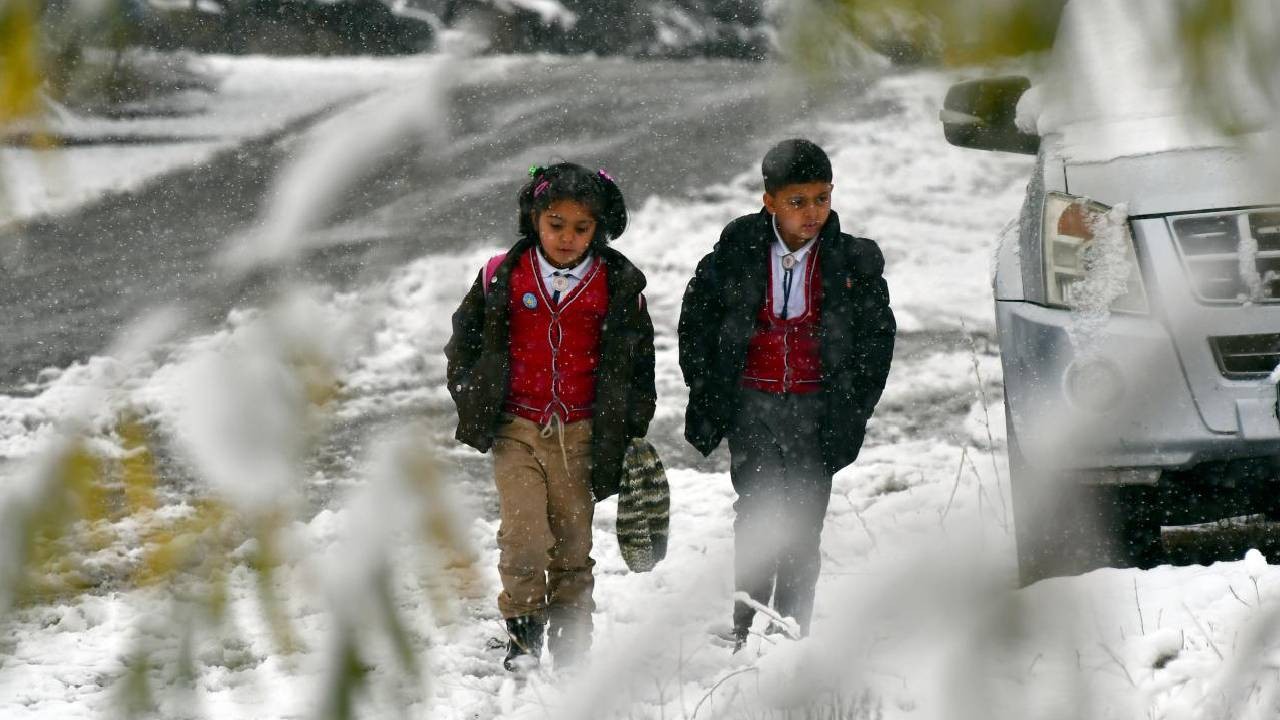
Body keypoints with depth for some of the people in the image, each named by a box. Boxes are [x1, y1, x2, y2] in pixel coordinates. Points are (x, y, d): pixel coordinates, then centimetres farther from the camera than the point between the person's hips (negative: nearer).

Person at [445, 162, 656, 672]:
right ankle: (522, 630, 1)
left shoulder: (619, 286, 1)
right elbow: (464, 340, 13)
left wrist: (632, 429, 11)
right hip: (516, 428, -1)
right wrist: (473, 403, 8)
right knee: (523, 533, -12)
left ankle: (572, 635, 16)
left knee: (574, 538, 5)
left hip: (581, 433, 1)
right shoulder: (502, 276, -1)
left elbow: (639, 361, 12)